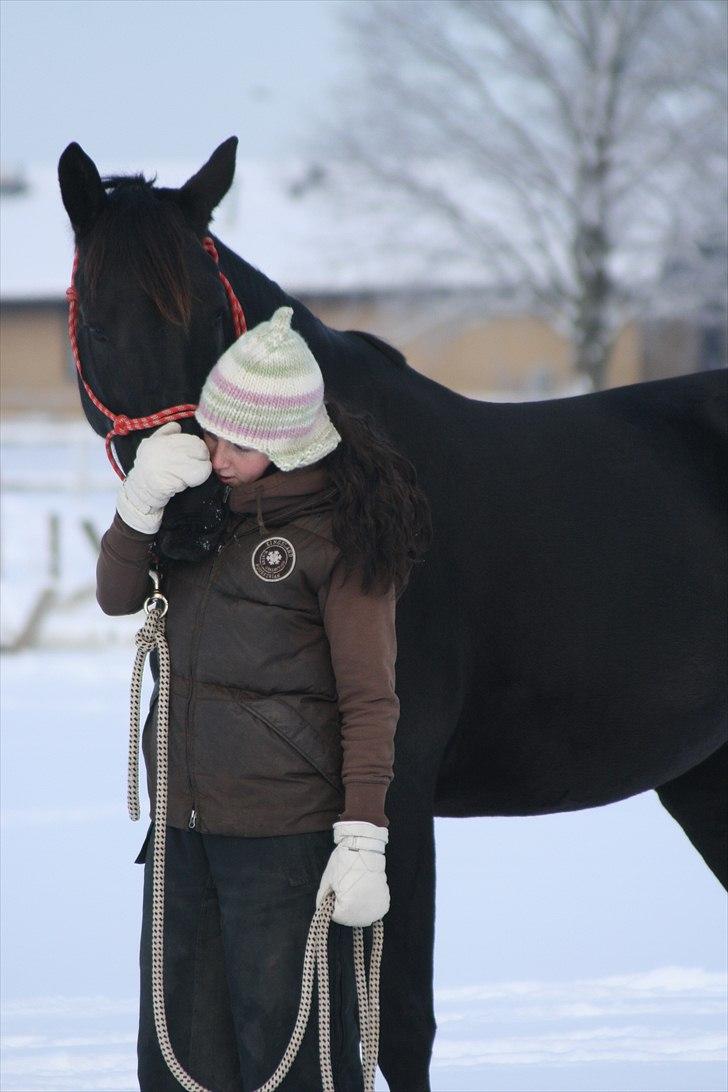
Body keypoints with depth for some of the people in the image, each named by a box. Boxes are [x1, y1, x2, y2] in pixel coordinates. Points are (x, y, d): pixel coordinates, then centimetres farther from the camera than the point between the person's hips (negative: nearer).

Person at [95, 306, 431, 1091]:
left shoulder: (339, 532, -10)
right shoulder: (205, 498, 8)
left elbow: (368, 699, -11)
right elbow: (117, 596, 9)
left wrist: (362, 840, -16)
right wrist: (139, 503, -9)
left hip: (285, 838, -7)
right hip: (182, 827, 7)